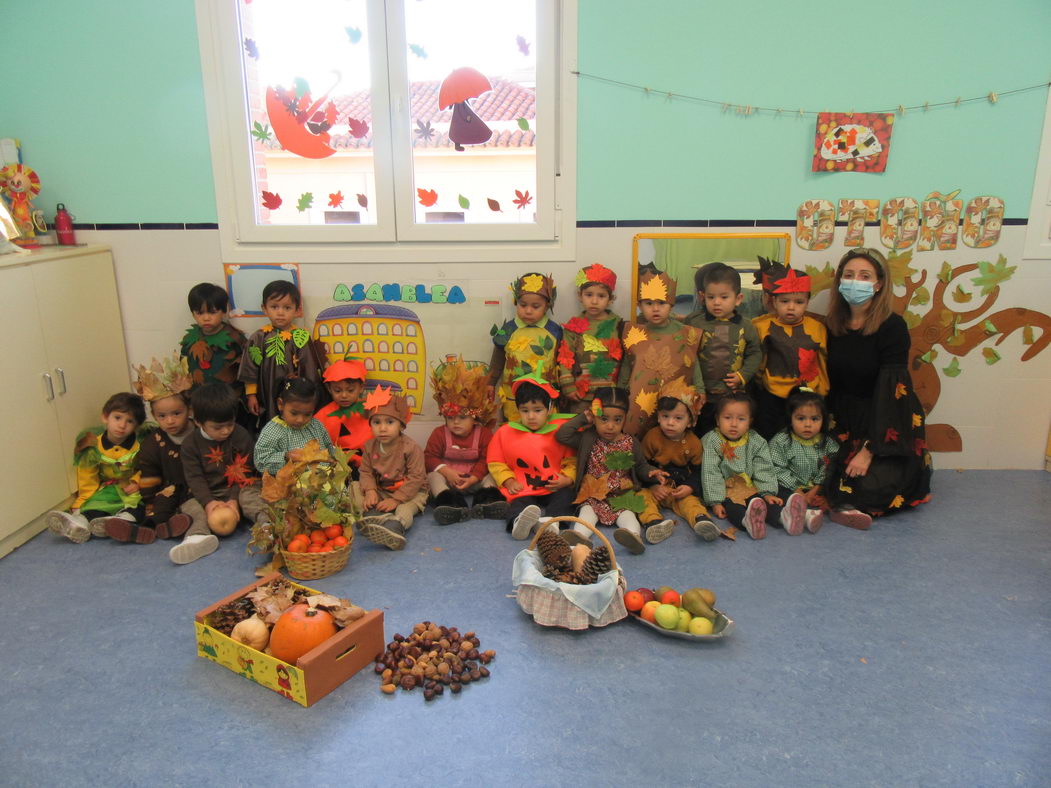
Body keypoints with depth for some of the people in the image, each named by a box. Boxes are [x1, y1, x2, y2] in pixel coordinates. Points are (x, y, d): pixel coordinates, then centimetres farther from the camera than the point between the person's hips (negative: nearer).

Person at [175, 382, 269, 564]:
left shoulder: (242, 436, -6)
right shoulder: (190, 444, -2)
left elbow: (244, 473, -6)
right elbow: (195, 478, -6)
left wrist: (234, 499, -20)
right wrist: (208, 502, -22)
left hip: (238, 489, -1)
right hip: (207, 494, 2)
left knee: (251, 496, -30)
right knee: (191, 507, -24)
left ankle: (267, 523, -50)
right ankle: (199, 536, -48)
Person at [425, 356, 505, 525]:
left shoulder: (483, 434, -3)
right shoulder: (439, 433, -1)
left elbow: (485, 460, -7)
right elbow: (429, 457, -5)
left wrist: (473, 478, -24)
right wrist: (446, 471, -22)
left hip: (473, 480, 1)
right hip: (447, 478, -1)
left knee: (489, 478, -22)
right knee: (433, 476, -28)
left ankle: (487, 503, -49)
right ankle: (457, 508, -52)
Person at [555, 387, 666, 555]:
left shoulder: (630, 443, 4)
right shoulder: (587, 439, 2)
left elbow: (640, 467, 13)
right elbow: (561, 436, -6)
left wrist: (651, 473, -10)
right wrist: (582, 418, -3)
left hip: (622, 496, 0)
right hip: (592, 496, 1)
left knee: (627, 513, -26)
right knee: (587, 510, -26)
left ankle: (634, 535, -52)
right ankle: (580, 534, -49)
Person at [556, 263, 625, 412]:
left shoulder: (617, 325, 4)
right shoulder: (574, 326, 2)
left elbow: (625, 357, 5)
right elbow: (565, 357, -1)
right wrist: (568, 386, -8)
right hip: (580, 394, 0)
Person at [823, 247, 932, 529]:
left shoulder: (892, 327, -14)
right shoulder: (833, 326, 2)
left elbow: (889, 390, -20)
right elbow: (829, 383, 5)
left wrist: (868, 450, -25)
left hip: (888, 423, -4)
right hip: (845, 419, 5)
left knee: (871, 484, -26)